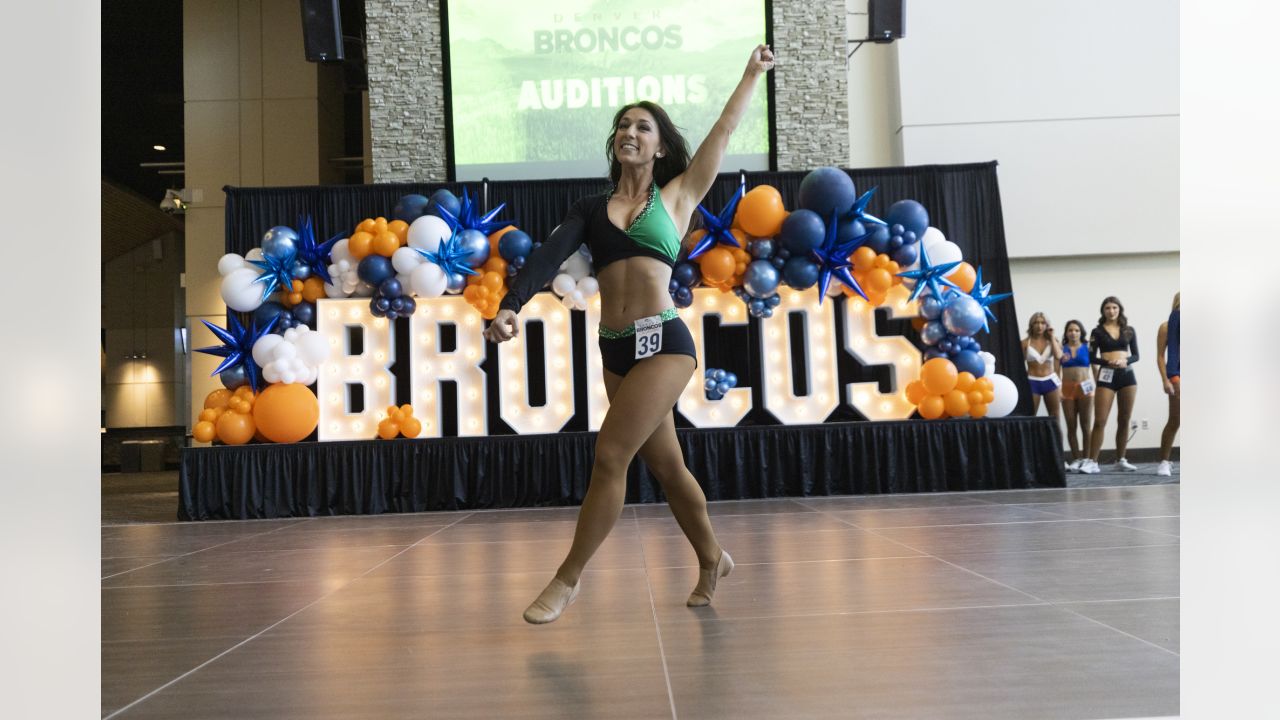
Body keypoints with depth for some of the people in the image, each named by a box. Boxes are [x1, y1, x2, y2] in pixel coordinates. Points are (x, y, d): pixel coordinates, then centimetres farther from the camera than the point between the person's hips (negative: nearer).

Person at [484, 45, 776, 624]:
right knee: (665, 465, 13)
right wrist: (510, 306, -20)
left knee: (609, 457, -11)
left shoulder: (678, 196, 6)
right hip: (616, 349, 4)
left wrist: (753, 73, 22)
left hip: (663, 341, -4)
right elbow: (548, 256, -4)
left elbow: (725, 130, 11)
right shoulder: (591, 208, 12)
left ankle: (568, 579, 3)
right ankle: (711, 559, 33)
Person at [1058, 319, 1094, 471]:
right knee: (1071, 426, 2)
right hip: (1067, 389, 1)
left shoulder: (1088, 347, 5)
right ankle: (1076, 459, 7)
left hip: (1085, 389, -1)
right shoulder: (1062, 348, 6)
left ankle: (1086, 459, 7)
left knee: (1085, 426, 2)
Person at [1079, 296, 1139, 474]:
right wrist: (1108, 362, -18)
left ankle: (1120, 460, 16)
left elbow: (1136, 355, 8)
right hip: (1106, 376, -3)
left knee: (1124, 420, 7)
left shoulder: (1129, 331, 10)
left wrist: (1124, 361, -13)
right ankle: (1092, 461, -8)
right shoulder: (1097, 332, 3)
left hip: (1127, 375, 3)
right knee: (1100, 421, -8)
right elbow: (1091, 358, -1)